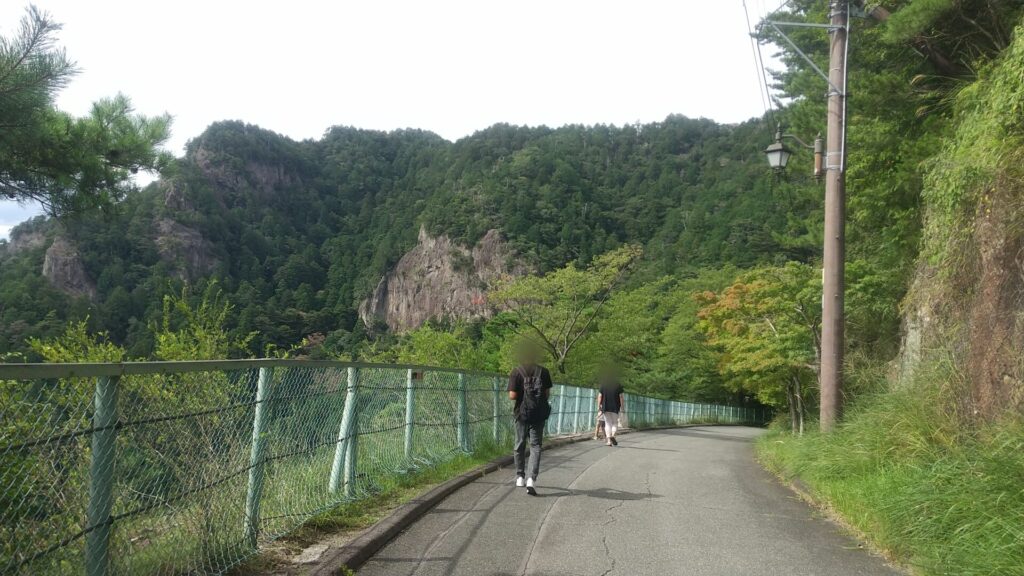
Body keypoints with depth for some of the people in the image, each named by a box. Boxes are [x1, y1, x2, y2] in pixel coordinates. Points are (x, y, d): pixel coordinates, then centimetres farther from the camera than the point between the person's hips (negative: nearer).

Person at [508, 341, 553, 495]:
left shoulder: (516, 372, -8)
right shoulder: (543, 371, -2)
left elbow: (512, 395, -13)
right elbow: (547, 393, 1)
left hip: (522, 413, -1)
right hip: (538, 413, 1)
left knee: (520, 445, 15)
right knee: (535, 445, 2)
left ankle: (520, 477, 24)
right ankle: (531, 479, -13)